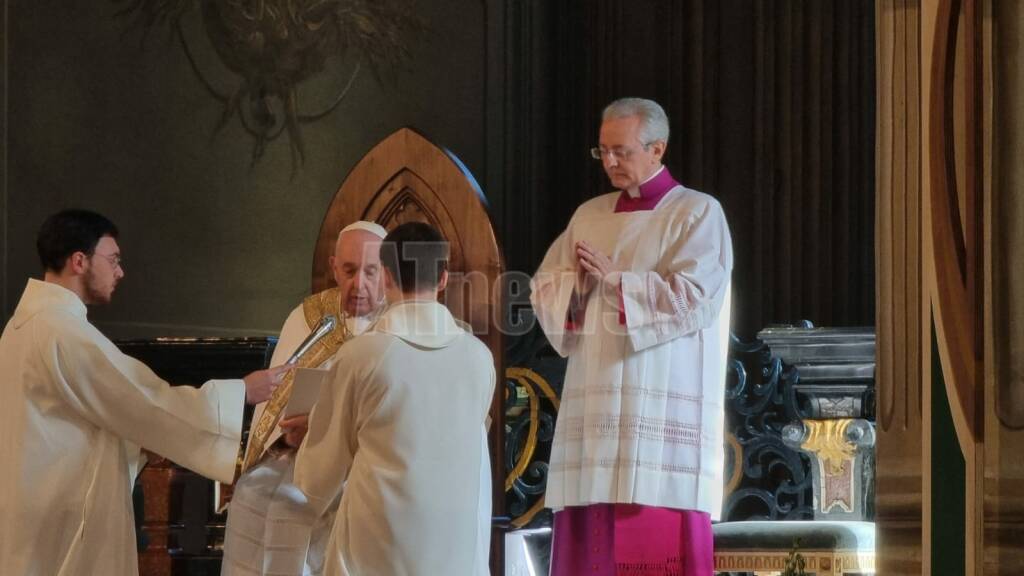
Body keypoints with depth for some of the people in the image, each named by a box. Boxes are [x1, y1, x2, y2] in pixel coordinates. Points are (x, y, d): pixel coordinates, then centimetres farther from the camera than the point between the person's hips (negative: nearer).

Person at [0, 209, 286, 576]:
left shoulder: (31, 322, 13)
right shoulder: (64, 332, -19)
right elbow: (152, 404, -17)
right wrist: (242, 391, -7)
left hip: (41, 505, 10)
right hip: (62, 517, -10)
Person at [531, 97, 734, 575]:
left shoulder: (698, 213, 0)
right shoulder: (589, 215, 17)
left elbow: (694, 296, -12)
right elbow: (544, 289, 14)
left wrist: (613, 276, -9)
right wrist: (577, 281, -7)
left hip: (663, 412, -5)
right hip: (596, 407, 5)